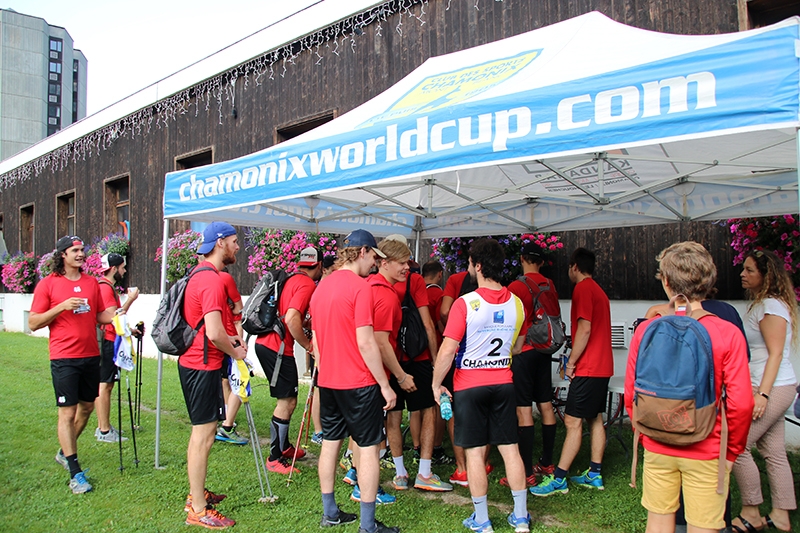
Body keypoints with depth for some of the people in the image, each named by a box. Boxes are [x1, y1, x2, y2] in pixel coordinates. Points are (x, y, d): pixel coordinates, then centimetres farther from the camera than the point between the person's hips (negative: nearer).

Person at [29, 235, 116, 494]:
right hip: (64, 358, -5)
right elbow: (33, 323, -5)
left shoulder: (92, 283, 9)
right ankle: (75, 473, 5)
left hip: (91, 356, 5)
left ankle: (65, 453, 37)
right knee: (67, 412, -2)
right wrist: (62, 306, -17)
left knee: (86, 407, 15)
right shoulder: (47, 284, -4)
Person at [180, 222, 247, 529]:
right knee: (203, 436, -3)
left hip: (195, 363, 11)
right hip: (203, 366, -11)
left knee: (202, 432, 20)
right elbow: (214, 332, -27)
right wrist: (235, 351, -10)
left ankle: (197, 494, 34)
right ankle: (198, 511, 7)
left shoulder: (200, 273, 13)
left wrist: (229, 337, 12)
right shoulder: (212, 279, -20)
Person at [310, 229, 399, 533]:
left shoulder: (321, 288, 9)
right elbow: (365, 342, -19)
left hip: (328, 382, 8)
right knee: (368, 448, 1)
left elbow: (315, 339, 14)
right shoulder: (360, 287, -15)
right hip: (359, 383, -8)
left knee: (330, 443, 15)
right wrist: (385, 385, -13)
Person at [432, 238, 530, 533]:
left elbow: (447, 351, -17)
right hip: (503, 382, 5)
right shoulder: (516, 303, 0)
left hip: (469, 385, -4)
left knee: (475, 452, 5)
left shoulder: (466, 303, -16)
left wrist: (436, 384, -4)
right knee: (510, 448, 11)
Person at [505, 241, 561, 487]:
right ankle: (547, 463, 24)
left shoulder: (517, 286, -13)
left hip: (523, 352, -7)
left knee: (523, 409, -6)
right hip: (543, 350, 8)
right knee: (545, 405, 13)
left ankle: (527, 472, -3)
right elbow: (556, 317, 16)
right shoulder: (549, 286, 7)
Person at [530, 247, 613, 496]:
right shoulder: (598, 290, 17)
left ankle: (558, 479, -6)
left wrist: (571, 362, -14)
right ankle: (594, 474, 20)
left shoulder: (582, 289, -13)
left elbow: (584, 329, -21)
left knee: (572, 421, -8)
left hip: (588, 367, -10)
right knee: (595, 419, 14)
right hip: (601, 366, 10)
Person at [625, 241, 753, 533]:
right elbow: (741, 404, -13)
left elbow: (630, 396, -3)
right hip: (705, 454, -2)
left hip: (657, 449, 2)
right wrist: (732, 450, 3)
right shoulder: (728, 333, -13)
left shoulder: (646, 329, -8)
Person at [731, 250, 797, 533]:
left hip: (773, 389, -10)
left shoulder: (772, 306, -14)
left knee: (736, 445, -7)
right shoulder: (762, 304, 16)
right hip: (775, 389, 10)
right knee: (774, 451, 12)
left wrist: (762, 393, -22)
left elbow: (776, 353, -18)